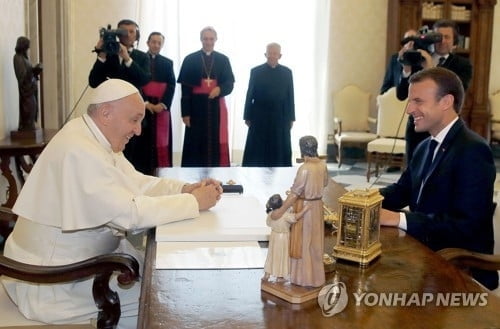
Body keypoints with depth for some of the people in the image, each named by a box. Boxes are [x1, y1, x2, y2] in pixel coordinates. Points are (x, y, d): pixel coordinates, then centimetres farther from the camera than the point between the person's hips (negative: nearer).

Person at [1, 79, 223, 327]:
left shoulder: (97, 139, 4)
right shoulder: (78, 151, -28)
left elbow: (134, 183, 8)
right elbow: (130, 213, -32)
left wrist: (185, 189, -7)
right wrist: (194, 202, -24)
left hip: (77, 257, 10)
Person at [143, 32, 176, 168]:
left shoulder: (168, 63, 14)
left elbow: (171, 85, 5)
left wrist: (162, 104, -8)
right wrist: (145, 103, -11)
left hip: (161, 108, 2)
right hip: (142, 107, -2)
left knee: (161, 142, -1)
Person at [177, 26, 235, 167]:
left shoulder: (223, 59, 10)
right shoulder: (190, 59, 4)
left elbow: (229, 83, 5)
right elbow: (185, 88, 0)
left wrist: (220, 89, -19)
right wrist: (185, 112, -7)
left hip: (216, 106, 2)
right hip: (197, 106, -2)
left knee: (217, 143, 1)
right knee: (196, 143, -1)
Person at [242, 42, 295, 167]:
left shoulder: (287, 72, 6)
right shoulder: (256, 71, 1)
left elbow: (290, 96, 6)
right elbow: (250, 95, 0)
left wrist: (291, 118, 3)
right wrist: (247, 117, -3)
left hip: (280, 118, 2)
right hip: (260, 118, -2)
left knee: (280, 150, 5)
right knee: (257, 151, 2)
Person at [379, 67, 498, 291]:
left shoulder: (473, 151, -18)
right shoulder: (425, 147, 9)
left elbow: (467, 225, -24)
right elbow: (402, 190, 16)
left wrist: (398, 218, -27)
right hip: (426, 255, 7)